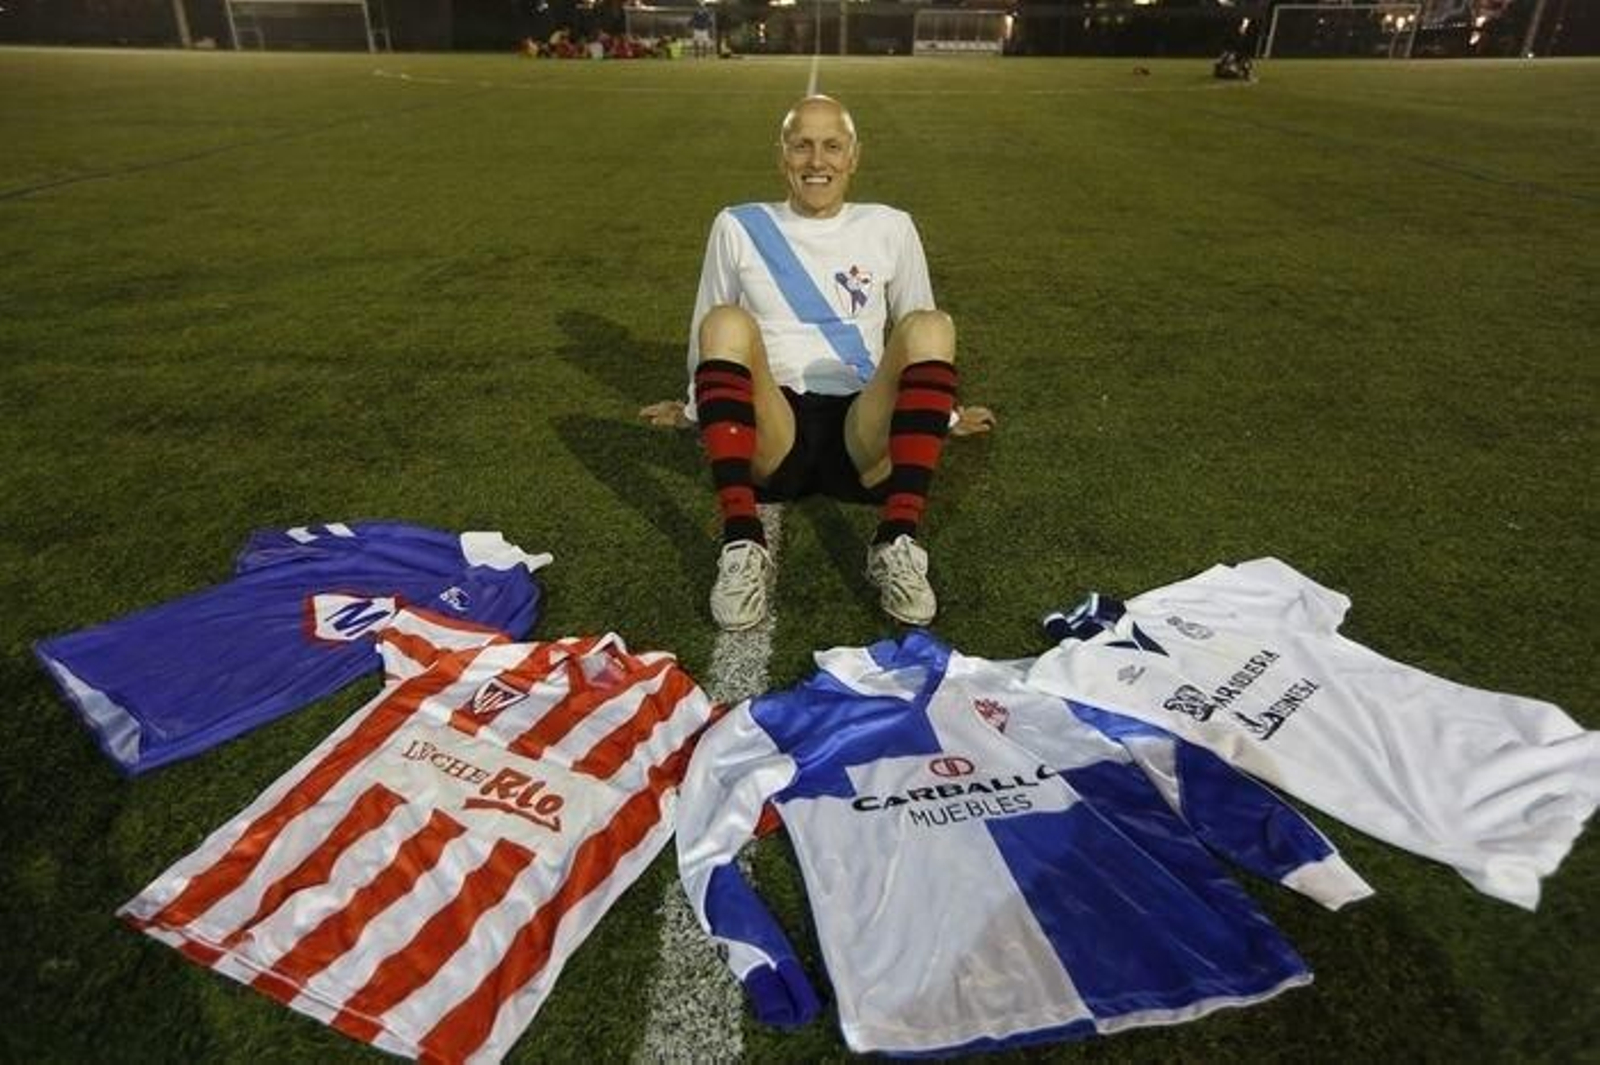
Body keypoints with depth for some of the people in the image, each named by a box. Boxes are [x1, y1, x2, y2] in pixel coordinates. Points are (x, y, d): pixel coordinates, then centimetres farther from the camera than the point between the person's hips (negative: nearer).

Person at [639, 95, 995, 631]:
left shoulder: (889, 227, 15)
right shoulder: (739, 227, 13)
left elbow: (916, 343, 25)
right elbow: (705, 332, 25)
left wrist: (943, 414, 32)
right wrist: (696, 408, 32)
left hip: (865, 436, 1)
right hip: (770, 437, 0)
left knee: (929, 328, -25)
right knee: (726, 324, -28)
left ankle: (897, 544, -32)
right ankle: (742, 545, -36)